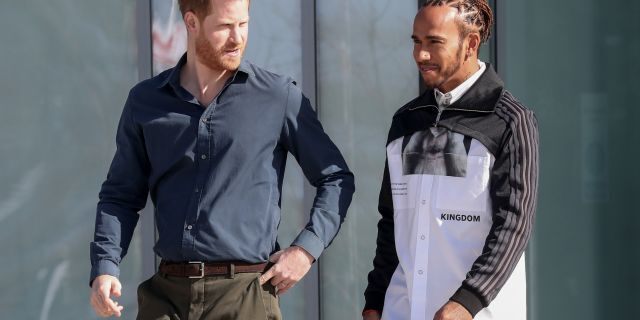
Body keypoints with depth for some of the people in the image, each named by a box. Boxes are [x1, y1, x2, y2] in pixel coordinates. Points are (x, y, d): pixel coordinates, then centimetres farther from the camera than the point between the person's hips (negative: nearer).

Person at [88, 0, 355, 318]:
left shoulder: (278, 96, 2)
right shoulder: (145, 101, 9)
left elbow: (336, 179, 9)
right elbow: (121, 195, 13)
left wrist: (307, 248, -4)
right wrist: (104, 267, -1)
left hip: (245, 294, -2)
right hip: (166, 293, 2)